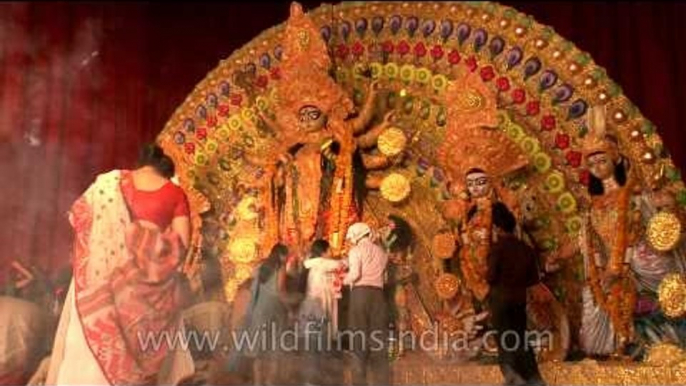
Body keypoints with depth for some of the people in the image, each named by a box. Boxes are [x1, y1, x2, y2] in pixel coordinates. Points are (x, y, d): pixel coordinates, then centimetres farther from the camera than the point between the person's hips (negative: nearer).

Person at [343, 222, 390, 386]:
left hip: (360, 292, -4)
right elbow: (380, 274, 11)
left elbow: (355, 274, -12)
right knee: (378, 337, 6)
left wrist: (345, 280, 8)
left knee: (359, 336, 0)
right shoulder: (381, 252, 19)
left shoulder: (356, 250, 2)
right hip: (378, 293, 4)